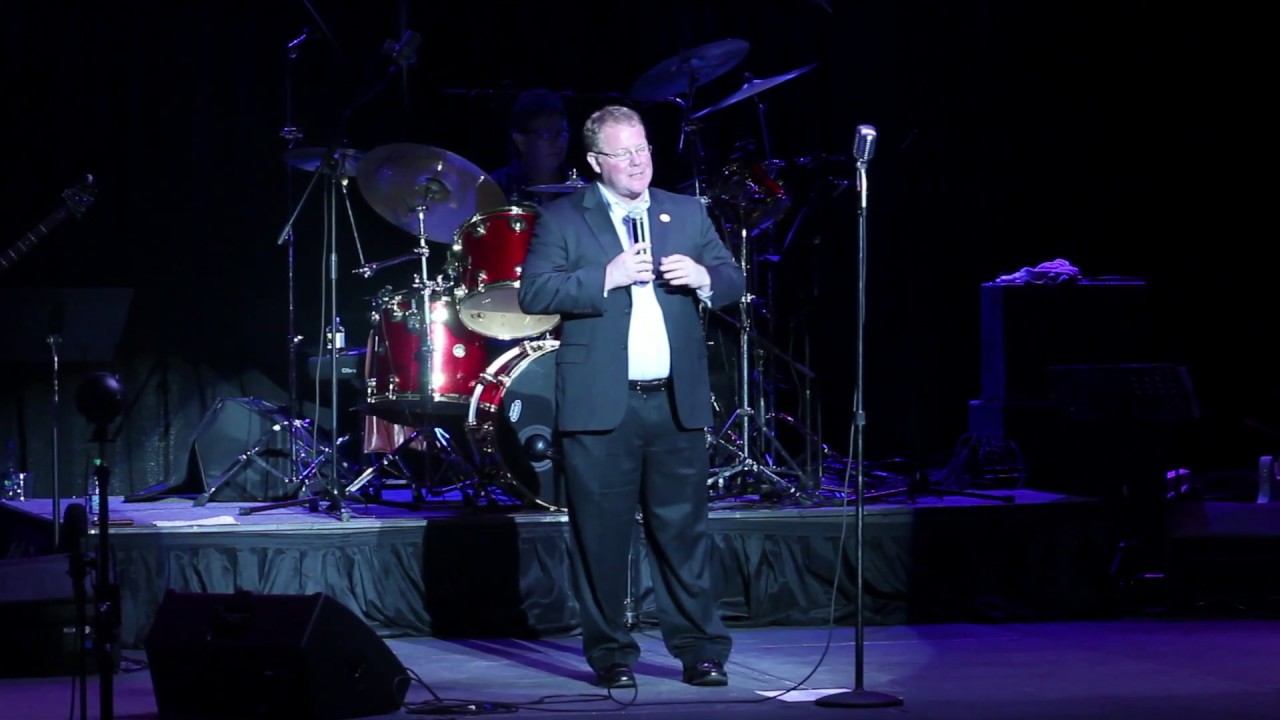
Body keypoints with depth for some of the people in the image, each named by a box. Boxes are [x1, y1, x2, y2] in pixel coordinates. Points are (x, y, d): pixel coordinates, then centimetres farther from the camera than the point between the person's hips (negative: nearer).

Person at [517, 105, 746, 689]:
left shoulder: (688, 213, 15)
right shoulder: (562, 219, 4)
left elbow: (734, 282, 14)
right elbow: (534, 293, -6)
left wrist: (704, 278, -8)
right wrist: (606, 278, -16)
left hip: (676, 401, 3)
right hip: (599, 404, -2)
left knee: (684, 529, 3)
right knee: (602, 535, 1)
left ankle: (700, 649, 10)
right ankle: (610, 653, 11)